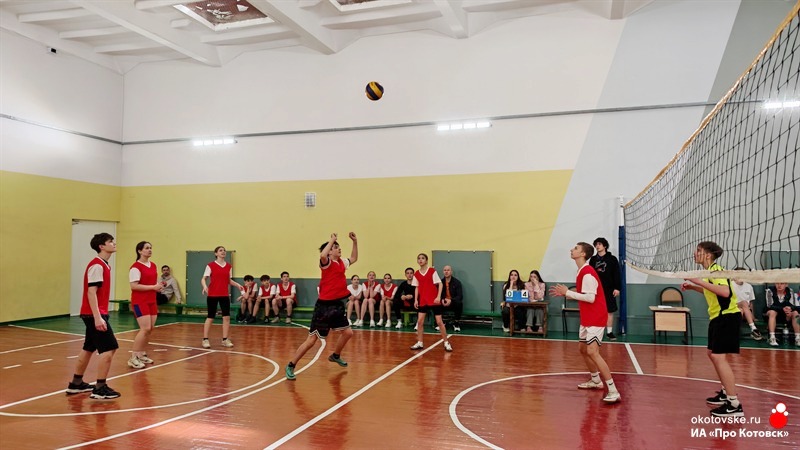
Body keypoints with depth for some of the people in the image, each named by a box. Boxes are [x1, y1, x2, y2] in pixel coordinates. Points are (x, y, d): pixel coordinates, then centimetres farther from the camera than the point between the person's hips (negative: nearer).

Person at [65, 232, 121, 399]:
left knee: (89, 348, 17)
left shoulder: (104, 265, 13)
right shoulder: (97, 265, -16)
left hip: (95, 314, 10)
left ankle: (76, 384, 28)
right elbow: (91, 292, -21)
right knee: (109, 348, -10)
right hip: (95, 314, -10)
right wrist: (97, 317, -26)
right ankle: (100, 389, -6)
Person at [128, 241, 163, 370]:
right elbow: (134, 286, -21)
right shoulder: (136, 267, -13)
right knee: (145, 328, -14)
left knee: (150, 329, 9)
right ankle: (133, 358, -6)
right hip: (140, 301, -8)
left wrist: (158, 286, 4)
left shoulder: (153, 265, 12)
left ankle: (141, 354, 22)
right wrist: (153, 287, -21)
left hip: (151, 301, 8)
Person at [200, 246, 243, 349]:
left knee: (227, 317, -1)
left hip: (225, 295, 4)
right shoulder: (210, 265, -4)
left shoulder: (229, 266, 8)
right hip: (212, 295, -4)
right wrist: (205, 286, -26)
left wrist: (237, 285, -2)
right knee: (210, 317, 2)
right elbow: (203, 279, -6)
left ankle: (225, 339, 9)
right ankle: (205, 339, 13)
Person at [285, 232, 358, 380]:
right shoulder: (327, 262, -12)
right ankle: (291, 366, 5)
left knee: (347, 332, 17)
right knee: (312, 339, -6)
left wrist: (355, 242, 19)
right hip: (324, 306, -8)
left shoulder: (341, 262, 10)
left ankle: (335, 356, 42)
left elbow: (353, 259, 30)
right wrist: (332, 240, -24)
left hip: (337, 304, 8)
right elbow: (322, 255, -37)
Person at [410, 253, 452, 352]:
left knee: (439, 322, -2)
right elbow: (417, 288, 11)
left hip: (434, 300, -4)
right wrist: (415, 300, 2)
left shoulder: (432, 271, -7)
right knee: (420, 321, 1)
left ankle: (446, 343, 10)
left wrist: (438, 297, -17)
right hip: (423, 301, 4)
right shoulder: (416, 274, 4)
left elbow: (440, 284, -8)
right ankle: (420, 343, 13)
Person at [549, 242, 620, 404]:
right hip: (587, 318, 11)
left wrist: (567, 292, -20)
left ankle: (613, 392, -15)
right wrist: (564, 293, 8)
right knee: (582, 348, 19)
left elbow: (590, 297, -25)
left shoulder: (587, 273, -19)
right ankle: (596, 381, 36)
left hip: (595, 318, -11)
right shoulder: (582, 272, 12)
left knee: (592, 352, -17)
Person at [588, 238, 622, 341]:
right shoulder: (593, 259, 8)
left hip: (608, 289, -2)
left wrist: (617, 288, -8)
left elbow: (617, 275, -1)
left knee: (610, 311, 3)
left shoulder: (612, 259, 1)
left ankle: (609, 332, 12)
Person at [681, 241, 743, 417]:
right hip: (718, 317, 10)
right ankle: (726, 393, 31)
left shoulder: (716, 270, -17)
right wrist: (693, 287, 18)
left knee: (719, 356, -14)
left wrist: (699, 281, -33)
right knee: (713, 354, 18)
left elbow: (725, 292, -34)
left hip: (727, 316, -10)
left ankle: (734, 405, -11)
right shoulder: (709, 270, 12)